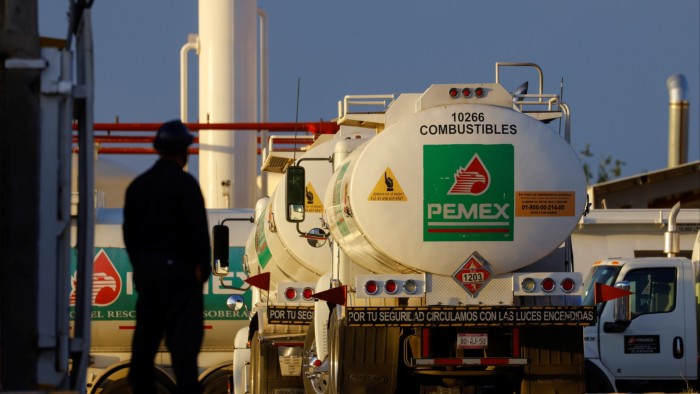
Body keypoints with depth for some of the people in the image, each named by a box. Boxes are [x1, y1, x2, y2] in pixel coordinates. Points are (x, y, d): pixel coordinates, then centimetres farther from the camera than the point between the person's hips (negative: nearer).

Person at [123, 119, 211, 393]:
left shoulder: (138, 185, 13)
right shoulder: (185, 183, -10)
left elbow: (129, 230, 16)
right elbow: (197, 228, -14)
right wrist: (202, 265, -9)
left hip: (145, 265, 7)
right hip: (178, 265, -7)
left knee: (146, 330, 11)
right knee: (184, 332, -8)